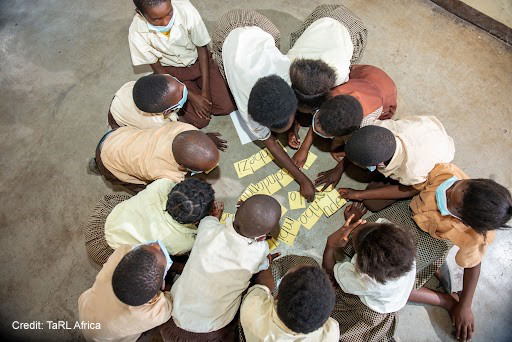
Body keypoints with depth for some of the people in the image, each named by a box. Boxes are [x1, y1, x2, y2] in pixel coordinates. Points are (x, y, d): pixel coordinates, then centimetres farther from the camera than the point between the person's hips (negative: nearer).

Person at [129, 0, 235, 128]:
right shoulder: (137, 33, -26)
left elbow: (202, 49, -13)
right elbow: (158, 70, -14)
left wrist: (205, 91, -16)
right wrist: (192, 97, -19)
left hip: (198, 61, 2)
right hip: (172, 72, -1)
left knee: (227, 107, -8)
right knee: (199, 120, -14)